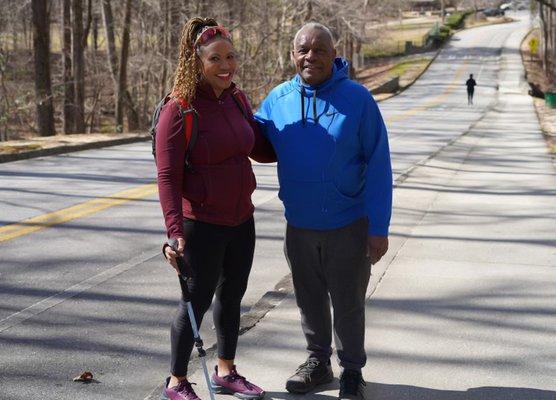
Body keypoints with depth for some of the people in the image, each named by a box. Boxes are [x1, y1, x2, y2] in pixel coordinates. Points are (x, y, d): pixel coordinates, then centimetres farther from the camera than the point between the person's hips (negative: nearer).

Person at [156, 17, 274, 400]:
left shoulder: (237, 99, 2)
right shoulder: (178, 110, -17)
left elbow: (261, 150, 16)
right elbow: (167, 177, -19)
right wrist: (176, 232, -25)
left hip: (241, 220, 7)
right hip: (201, 224, -7)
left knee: (232, 296, 18)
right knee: (196, 302, 3)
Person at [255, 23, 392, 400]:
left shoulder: (358, 99, -12)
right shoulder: (278, 99, -2)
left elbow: (378, 166, -12)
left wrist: (379, 227, -14)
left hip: (348, 226, -3)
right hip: (298, 226, 4)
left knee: (348, 303, 10)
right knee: (310, 299, 18)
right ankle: (318, 361, 36)